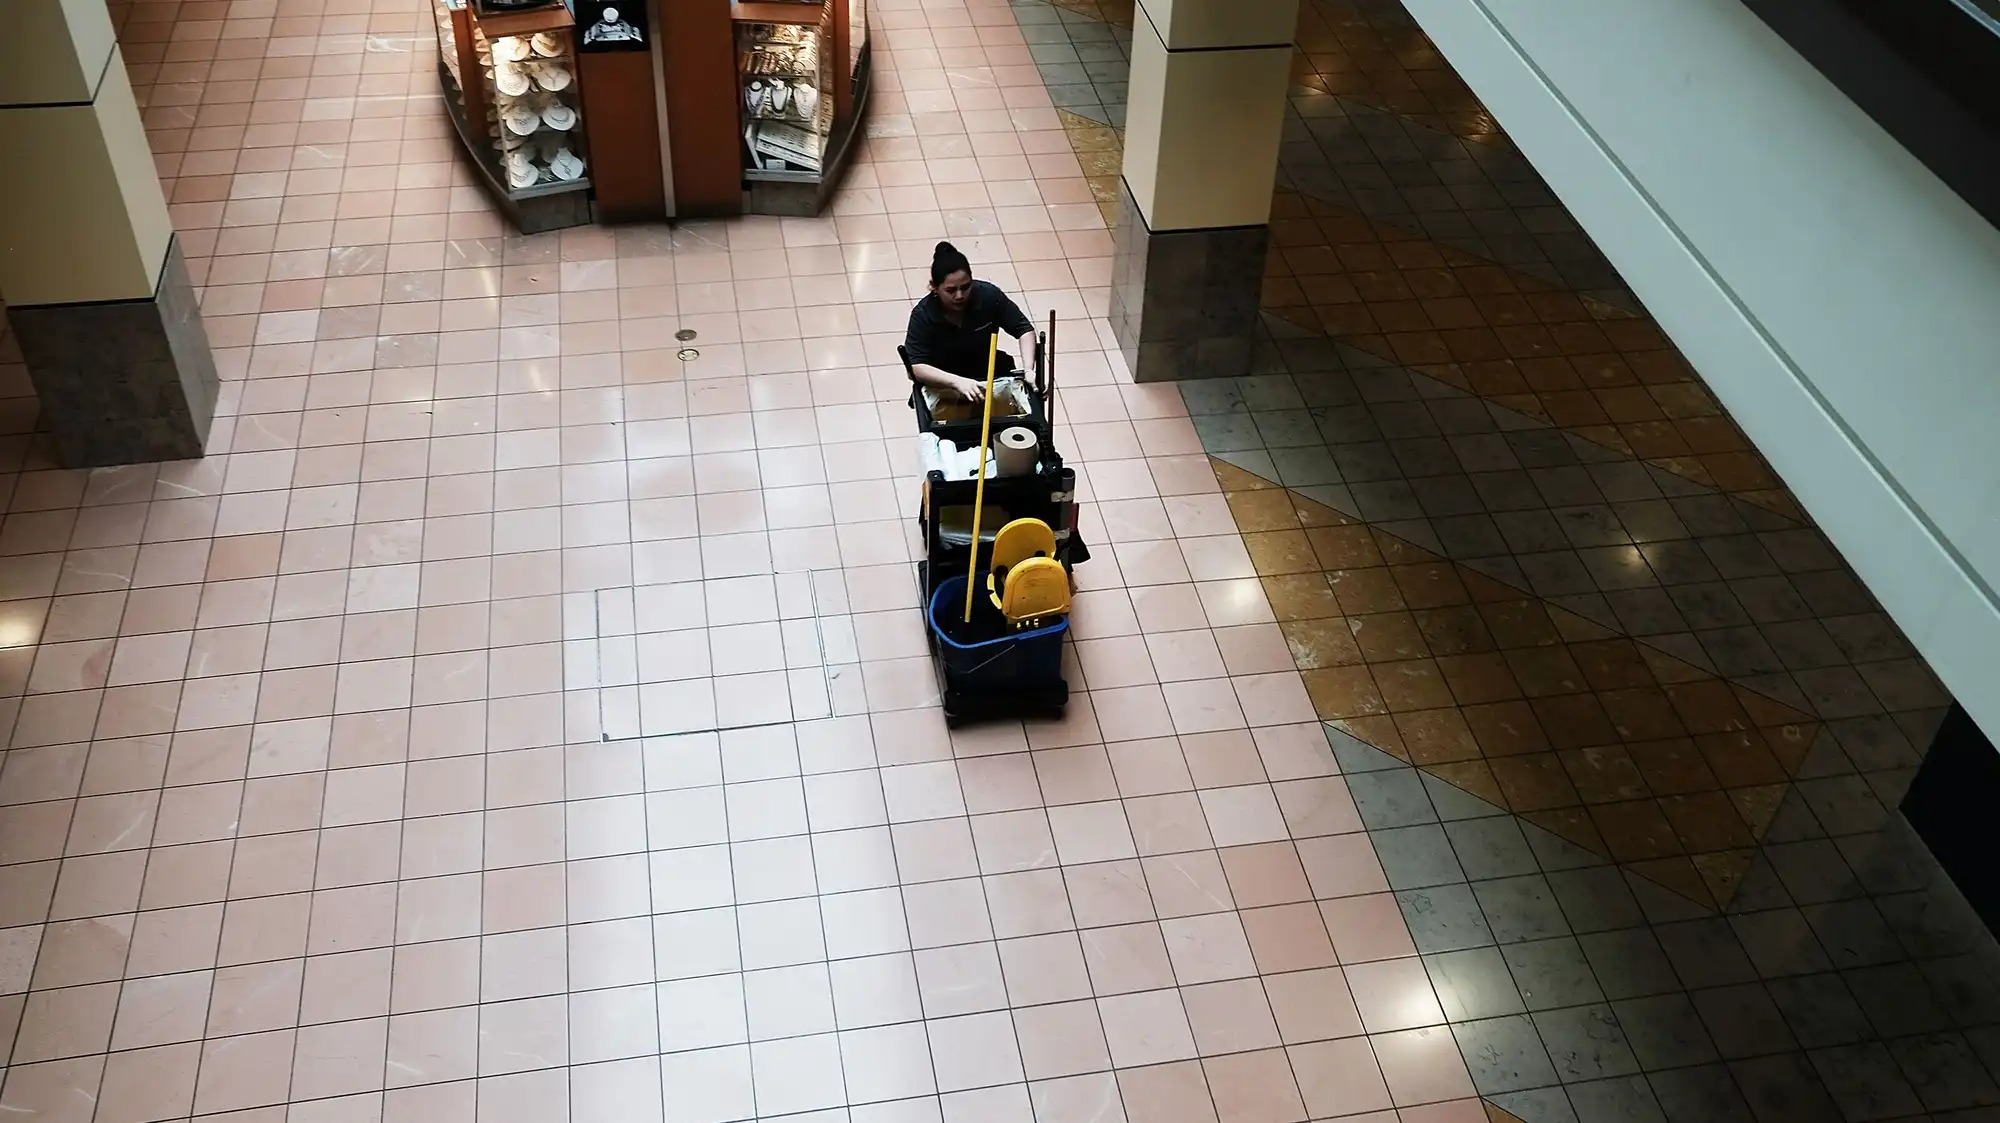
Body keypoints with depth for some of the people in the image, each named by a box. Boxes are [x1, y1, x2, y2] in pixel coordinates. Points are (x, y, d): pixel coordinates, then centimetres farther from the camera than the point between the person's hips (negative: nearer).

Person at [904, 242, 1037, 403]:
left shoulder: (989, 295, -16)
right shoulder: (923, 315, -20)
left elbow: (1024, 329, -5)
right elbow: (917, 367, -28)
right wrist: (958, 382, -43)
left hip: (988, 375, 1)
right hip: (943, 383, -1)